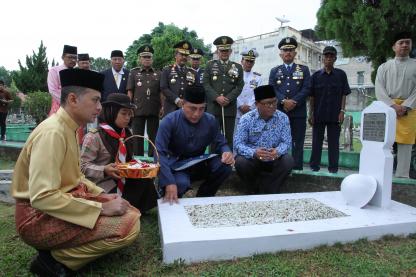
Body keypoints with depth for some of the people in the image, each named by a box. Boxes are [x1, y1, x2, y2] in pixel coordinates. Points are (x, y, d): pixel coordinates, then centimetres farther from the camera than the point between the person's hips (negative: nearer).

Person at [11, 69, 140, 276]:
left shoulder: (69, 129, 8)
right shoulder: (53, 132, -21)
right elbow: (42, 197, -28)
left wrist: (102, 195, 4)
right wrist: (101, 208, -22)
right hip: (40, 216, -9)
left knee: (130, 213, 6)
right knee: (129, 225, -22)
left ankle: (59, 250, 5)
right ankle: (55, 259, -6)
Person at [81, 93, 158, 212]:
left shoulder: (126, 134, 7)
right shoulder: (94, 136, -14)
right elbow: (83, 166, -13)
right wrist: (104, 170, -29)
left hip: (122, 182, 6)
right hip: (103, 186, -6)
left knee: (145, 181, -17)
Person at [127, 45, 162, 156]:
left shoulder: (158, 74, 11)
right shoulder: (133, 73, 8)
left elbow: (161, 92, 8)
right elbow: (130, 91, 5)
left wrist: (162, 106, -1)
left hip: (154, 110, 1)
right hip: (138, 110, -1)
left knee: (153, 136, 6)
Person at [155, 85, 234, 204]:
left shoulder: (210, 121, -4)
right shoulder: (169, 121, -17)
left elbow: (220, 143, 5)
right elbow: (159, 153, -25)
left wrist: (226, 152, -22)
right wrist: (169, 182, -38)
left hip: (199, 165, 4)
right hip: (177, 166, -4)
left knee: (225, 165, -23)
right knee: (181, 183, -37)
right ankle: (169, 202, 1)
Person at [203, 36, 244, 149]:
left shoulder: (237, 67, 13)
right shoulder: (210, 65, 10)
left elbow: (239, 86, 4)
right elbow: (205, 84, 0)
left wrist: (228, 98, -11)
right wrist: (216, 97, -13)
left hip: (230, 108, 1)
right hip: (213, 107, -1)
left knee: (229, 137, 4)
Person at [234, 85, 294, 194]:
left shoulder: (283, 118, -7)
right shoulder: (246, 119, -14)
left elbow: (287, 142, -8)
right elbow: (238, 144, -19)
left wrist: (278, 151, -32)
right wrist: (253, 152, -39)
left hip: (274, 159, 2)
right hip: (252, 158, -1)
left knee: (288, 161, -26)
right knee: (240, 162, -31)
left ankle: (267, 192, -10)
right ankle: (254, 190, -1)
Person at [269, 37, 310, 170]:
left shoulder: (304, 69, 13)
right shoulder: (274, 71, 16)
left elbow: (306, 89, 1)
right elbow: (271, 89, 2)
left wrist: (294, 102, -14)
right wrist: (284, 101, -14)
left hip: (298, 112, 0)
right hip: (279, 112, 1)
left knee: (298, 142, 1)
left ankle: (297, 168, 6)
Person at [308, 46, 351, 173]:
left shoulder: (341, 74, 4)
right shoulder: (316, 75, 5)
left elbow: (344, 95, 4)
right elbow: (311, 96, 5)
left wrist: (342, 111, -5)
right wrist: (311, 113, 0)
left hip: (335, 114, 0)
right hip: (318, 114, 1)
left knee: (334, 141, 5)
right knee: (316, 140, 6)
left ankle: (333, 166, 14)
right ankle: (314, 165, 16)